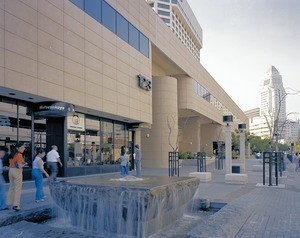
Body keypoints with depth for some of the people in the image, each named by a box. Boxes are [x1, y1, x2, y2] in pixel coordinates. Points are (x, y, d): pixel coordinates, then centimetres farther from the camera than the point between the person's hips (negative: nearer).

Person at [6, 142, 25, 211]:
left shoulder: (12, 154, 11)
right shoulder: (19, 155, -15)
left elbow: (10, 164, 14)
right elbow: (20, 166, -19)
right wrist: (22, 164, 0)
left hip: (11, 171, 8)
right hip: (17, 172, -8)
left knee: (11, 187, 18)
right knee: (18, 189, 0)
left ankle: (8, 203, 24)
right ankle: (16, 205, 2)